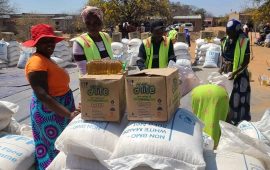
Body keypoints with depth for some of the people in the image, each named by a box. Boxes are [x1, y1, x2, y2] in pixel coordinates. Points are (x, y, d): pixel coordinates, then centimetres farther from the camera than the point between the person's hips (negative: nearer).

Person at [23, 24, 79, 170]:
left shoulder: (46, 59, 10)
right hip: (49, 112, -10)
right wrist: (68, 114, -32)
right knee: (55, 149, 2)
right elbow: (42, 96, -28)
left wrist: (69, 111, 20)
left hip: (59, 110, 10)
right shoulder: (37, 62, -21)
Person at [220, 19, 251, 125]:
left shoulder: (243, 41, -16)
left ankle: (238, 122, 14)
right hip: (227, 72, 6)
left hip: (239, 74, -6)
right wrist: (222, 67, -1)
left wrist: (235, 73, -23)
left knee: (238, 98, 0)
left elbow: (246, 61, -15)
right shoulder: (227, 40, 2)